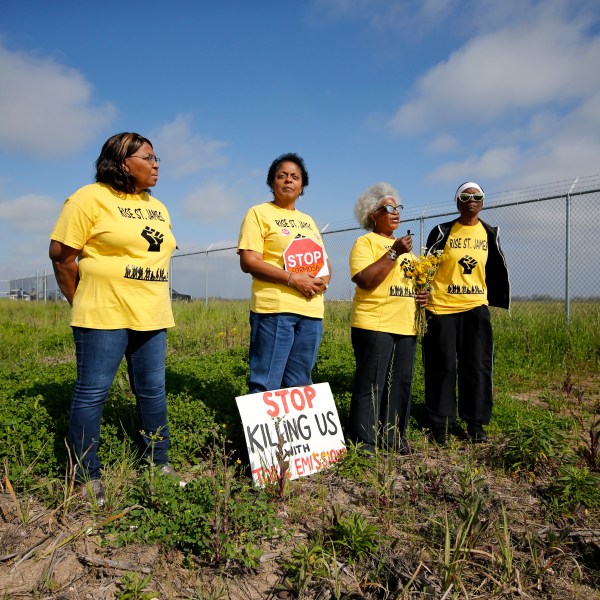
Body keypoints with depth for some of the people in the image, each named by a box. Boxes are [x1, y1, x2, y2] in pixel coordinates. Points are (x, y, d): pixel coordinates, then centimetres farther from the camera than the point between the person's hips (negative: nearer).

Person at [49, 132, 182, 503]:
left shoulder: (157, 207, 15)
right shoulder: (91, 198, -6)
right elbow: (61, 254, -5)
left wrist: (153, 301, 15)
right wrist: (83, 302, 1)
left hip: (152, 316, 7)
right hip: (104, 316, -6)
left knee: (153, 391, 11)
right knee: (92, 393, 1)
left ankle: (159, 463, 25)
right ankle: (87, 477, 14)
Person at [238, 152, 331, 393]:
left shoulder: (308, 220, 22)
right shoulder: (259, 213, 2)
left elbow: (324, 262, 22)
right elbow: (248, 262, -9)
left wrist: (324, 279, -2)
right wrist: (292, 278, -17)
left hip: (311, 310, 6)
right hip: (275, 308, -6)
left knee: (300, 385, 11)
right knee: (266, 384, -4)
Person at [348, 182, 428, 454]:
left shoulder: (404, 245, 22)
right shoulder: (366, 242, -2)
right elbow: (366, 280, -16)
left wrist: (422, 294, 9)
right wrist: (394, 252, -17)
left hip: (405, 326, 7)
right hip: (374, 325, -7)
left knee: (401, 383, 9)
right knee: (370, 385, -4)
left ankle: (394, 436, 21)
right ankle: (364, 442, 6)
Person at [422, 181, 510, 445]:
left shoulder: (490, 234, 10)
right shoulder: (442, 232, 0)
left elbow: (496, 270, 19)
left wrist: (499, 301, 17)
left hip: (476, 307, 3)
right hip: (442, 307, -3)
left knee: (477, 366, 5)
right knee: (442, 367, 3)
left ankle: (476, 423, 18)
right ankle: (440, 423, 15)